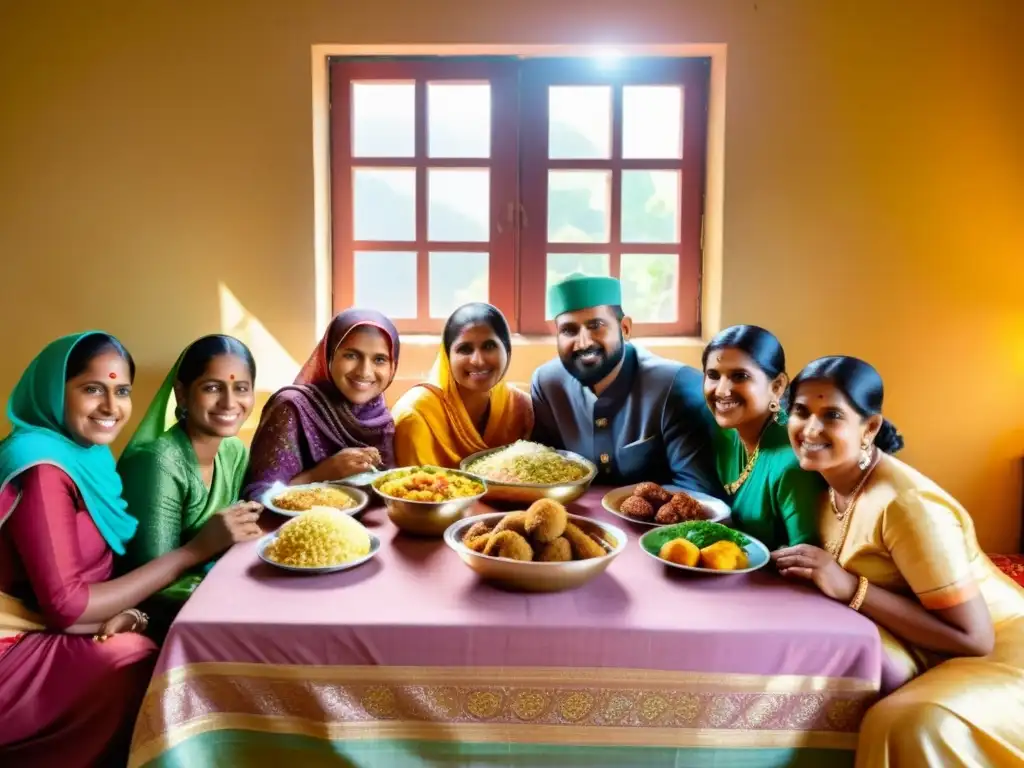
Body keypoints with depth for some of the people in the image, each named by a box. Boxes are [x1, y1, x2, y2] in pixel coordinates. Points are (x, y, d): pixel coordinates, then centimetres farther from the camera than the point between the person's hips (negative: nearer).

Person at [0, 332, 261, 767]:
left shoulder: (88, 454, 6)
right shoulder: (42, 467, -20)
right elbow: (65, 605, -22)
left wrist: (117, 612, -16)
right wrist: (198, 549, -23)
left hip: (47, 632, 7)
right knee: (154, 667, -21)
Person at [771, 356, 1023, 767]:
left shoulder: (905, 503, -26)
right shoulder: (829, 478, -4)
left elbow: (974, 637, -25)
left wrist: (850, 588, -29)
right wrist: (800, 563, -12)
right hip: (927, 651, 8)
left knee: (912, 726, -34)